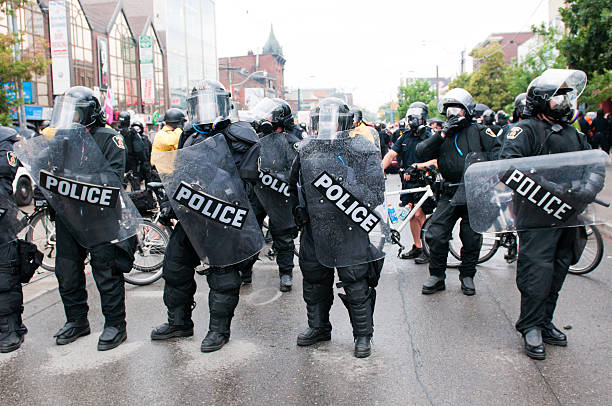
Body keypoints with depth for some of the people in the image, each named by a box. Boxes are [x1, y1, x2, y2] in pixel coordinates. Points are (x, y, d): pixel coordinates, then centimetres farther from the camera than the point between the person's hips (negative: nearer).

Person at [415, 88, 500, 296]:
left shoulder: (479, 131, 4)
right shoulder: (443, 134, 10)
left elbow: (497, 152, -3)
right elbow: (421, 153, -4)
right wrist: (441, 135, -15)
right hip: (450, 193, 2)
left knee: (471, 238, 6)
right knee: (436, 235, -5)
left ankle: (467, 276, 25)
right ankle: (436, 276, 12)